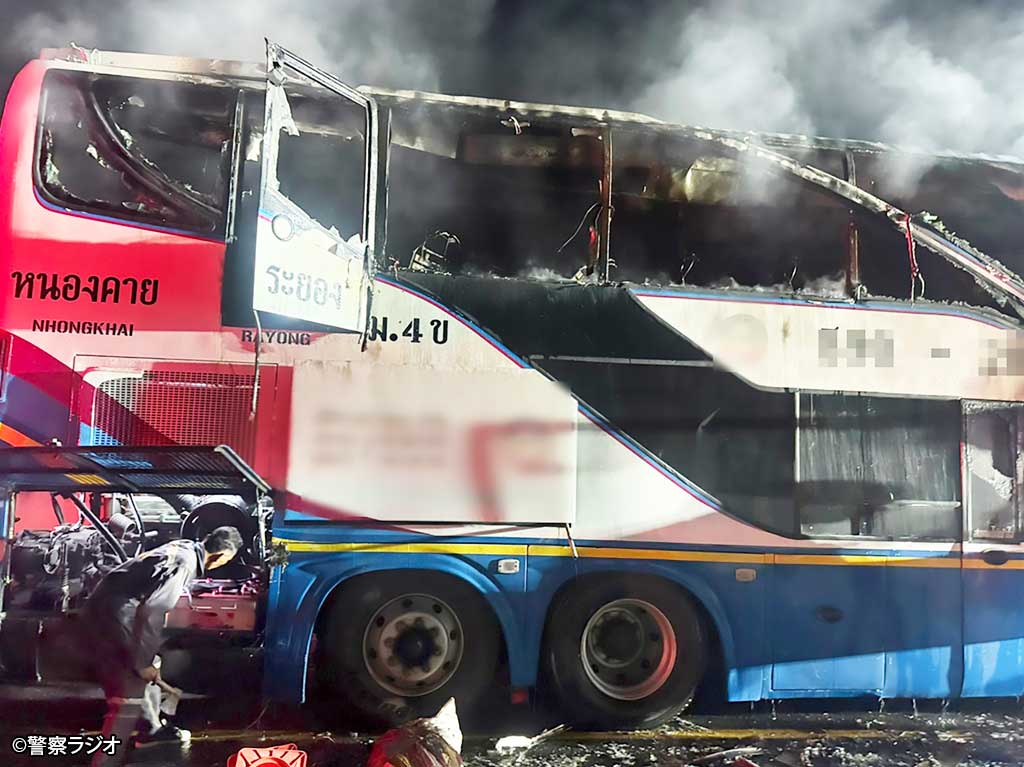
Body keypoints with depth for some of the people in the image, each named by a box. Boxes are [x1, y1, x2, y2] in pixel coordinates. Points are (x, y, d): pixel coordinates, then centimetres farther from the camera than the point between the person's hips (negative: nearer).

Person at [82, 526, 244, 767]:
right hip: (113, 614, -10)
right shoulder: (184, 564, -20)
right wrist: (143, 662, -17)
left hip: (112, 606, 10)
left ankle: (151, 729, 42)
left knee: (150, 670, 25)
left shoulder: (185, 549, 8)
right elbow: (152, 612, -25)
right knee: (129, 697, -6)